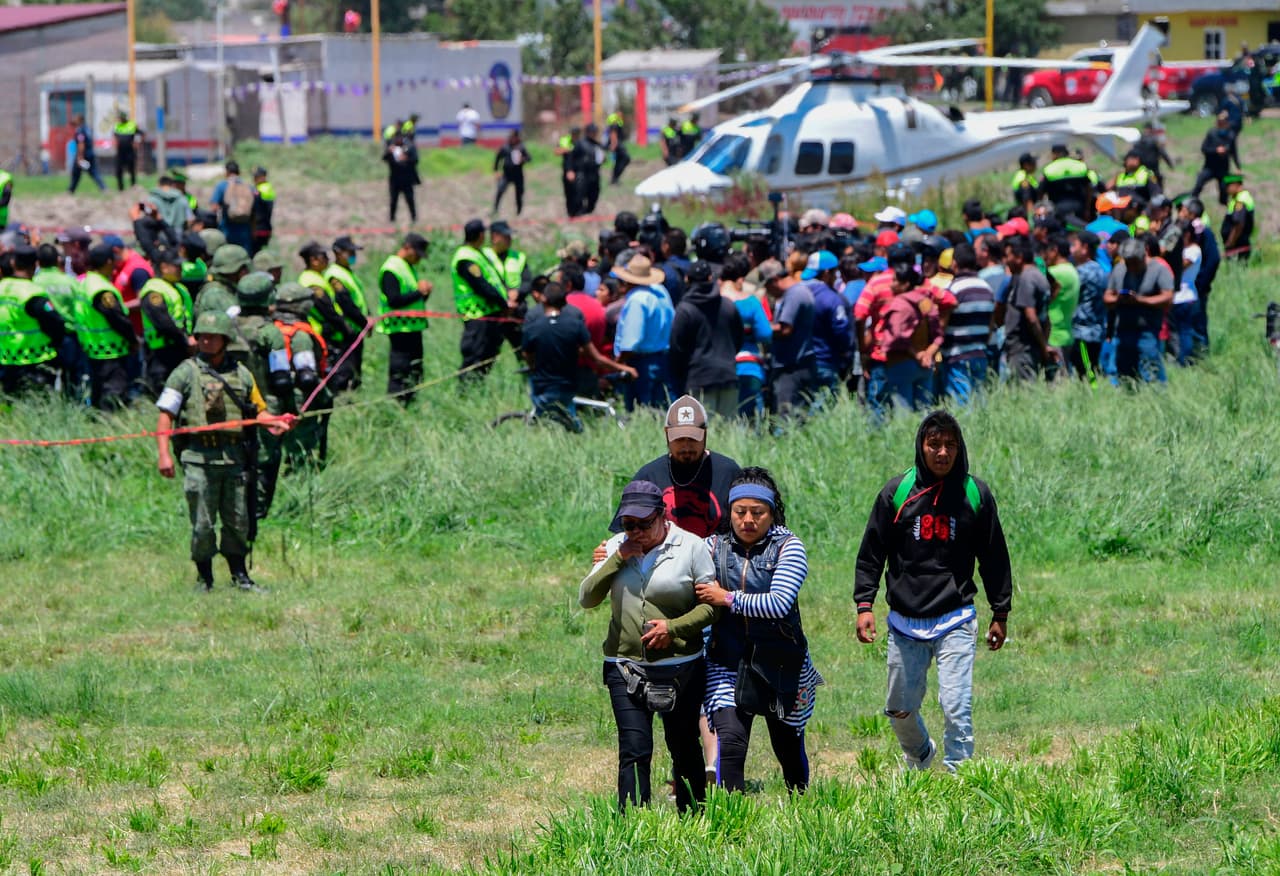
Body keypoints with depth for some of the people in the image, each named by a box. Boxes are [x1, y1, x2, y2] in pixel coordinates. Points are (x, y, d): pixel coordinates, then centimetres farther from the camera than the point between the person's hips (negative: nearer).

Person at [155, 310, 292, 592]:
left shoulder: (241, 375, 13)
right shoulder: (186, 373, 1)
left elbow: (256, 410, 20)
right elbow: (165, 415, -2)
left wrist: (273, 422, -2)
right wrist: (163, 454, -12)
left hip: (233, 458, 3)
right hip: (199, 457, -3)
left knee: (238, 521, 7)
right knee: (203, 523, -1)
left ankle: (240, 576, 18)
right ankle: (204, 579, 10)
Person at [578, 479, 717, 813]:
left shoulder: (691, 547, -3)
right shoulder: (616, 547, 7)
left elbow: (712, 604, -4)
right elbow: (586, 598, -1)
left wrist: (674, 627, -18)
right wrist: (618, 559, -11)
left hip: (680, 668, -1)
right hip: (625, 666, 1)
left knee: (684, 748, 11)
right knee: (634, 750, -9)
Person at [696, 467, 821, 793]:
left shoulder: (788, 547, -5)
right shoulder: (714, 547, 3)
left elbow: (780, 603, -17)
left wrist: (729, 599, -15)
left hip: (780, 665, -1)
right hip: (727, 665, 1)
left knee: (788, 747, 14)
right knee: (730, 742, -19)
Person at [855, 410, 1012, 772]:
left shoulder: (975, 494, 1)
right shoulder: (897, 492, 1)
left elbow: (994, 557, 10)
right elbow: (871, 554, 6)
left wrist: (1001, 613, 9)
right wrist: (864, 605, -4)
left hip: (955, 622, -2)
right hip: (905, 621, 2)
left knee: (956, 708, -14)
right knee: (900, 709, 10)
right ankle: (920, 757, 39)